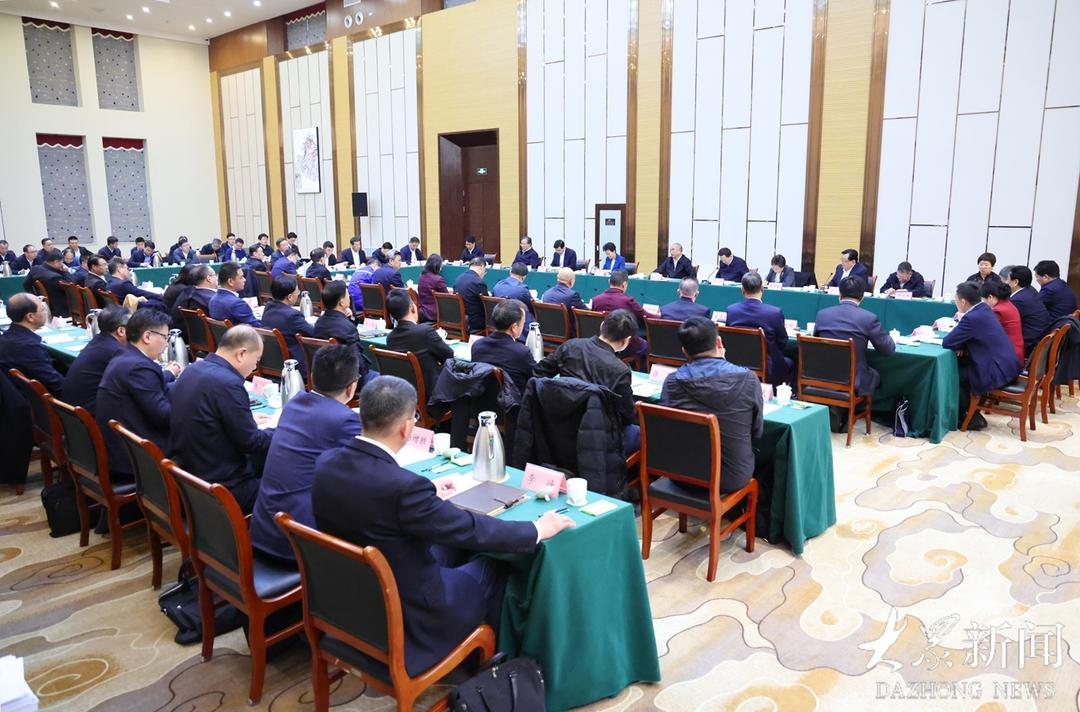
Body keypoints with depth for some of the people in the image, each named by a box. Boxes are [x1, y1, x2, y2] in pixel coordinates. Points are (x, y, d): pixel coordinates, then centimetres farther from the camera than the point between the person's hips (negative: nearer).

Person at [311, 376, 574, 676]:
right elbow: (471, 529, -21)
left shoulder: (326, 463, -10)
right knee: (493, 567, 14)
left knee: (449, 548, 24)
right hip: (405, 619, -7)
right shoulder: (404, 486, -33)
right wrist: (536, 530, -6)